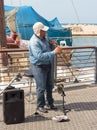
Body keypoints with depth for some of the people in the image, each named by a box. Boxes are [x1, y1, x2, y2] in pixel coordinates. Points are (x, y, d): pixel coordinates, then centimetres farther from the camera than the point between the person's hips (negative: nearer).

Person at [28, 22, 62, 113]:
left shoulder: (44, 37, 3)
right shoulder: (34, 42, -24)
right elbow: (40, 56, -33)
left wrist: (50, 43, 0)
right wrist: (54, 52, -34)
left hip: (48, 65, 9)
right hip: (39, 66, -8)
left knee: (49, 85, 17)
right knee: (41, 87, 0)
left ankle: (49, 103, 33)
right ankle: (40, 106, 17)